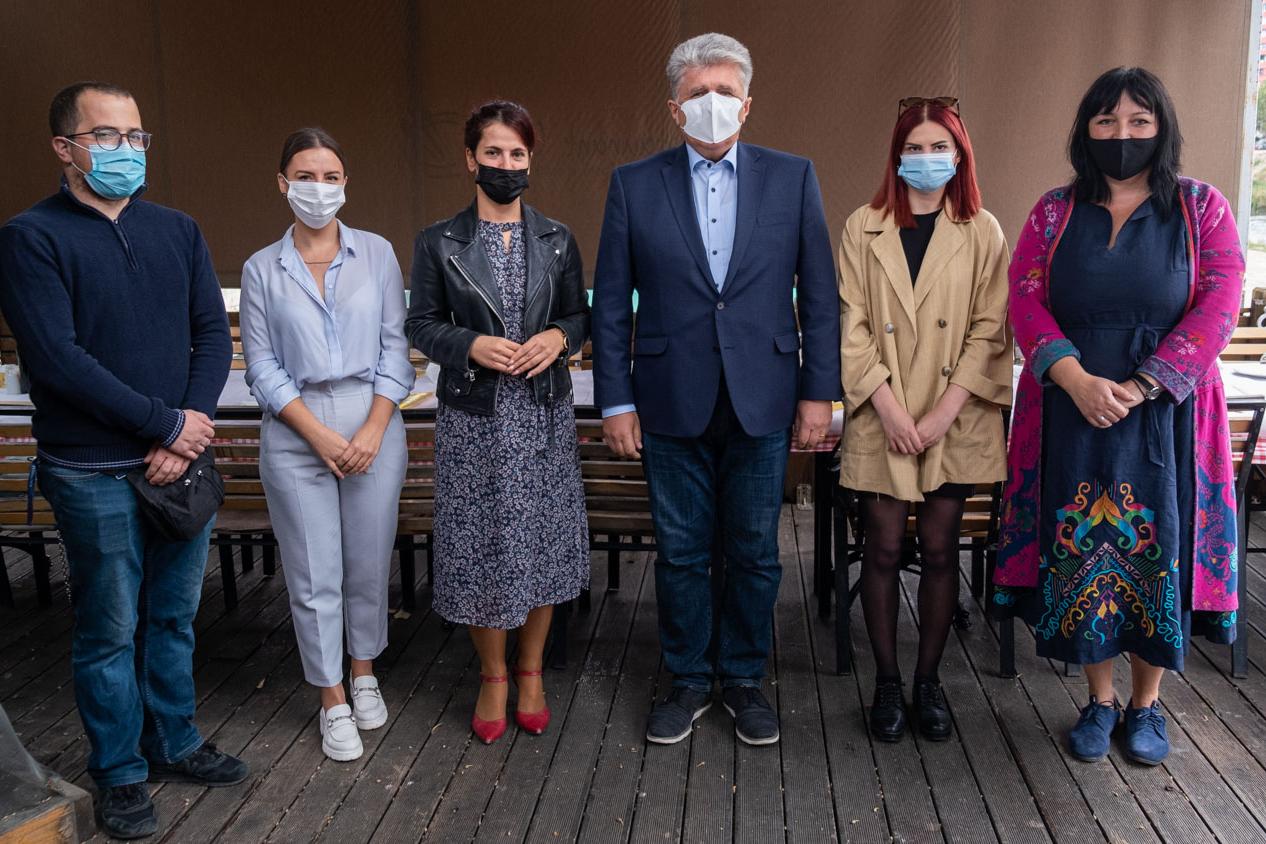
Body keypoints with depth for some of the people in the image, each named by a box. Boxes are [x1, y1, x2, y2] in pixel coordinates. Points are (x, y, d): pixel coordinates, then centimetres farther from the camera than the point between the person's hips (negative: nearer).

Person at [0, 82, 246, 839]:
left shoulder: (177, 230, 8)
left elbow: (214, 334, 4)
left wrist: (189, 431, -9)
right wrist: (168, 424, -14)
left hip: (183, 461, 5)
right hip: (95, 473, -4)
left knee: (175, 615, 16)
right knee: (109, 631, 8)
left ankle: (174, 742, 34)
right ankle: (120, 772, 25)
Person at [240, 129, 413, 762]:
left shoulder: (376, 254, 3)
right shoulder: (262, 269, 3)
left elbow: (395, 349, 1)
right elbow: (262, 366, 1)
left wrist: (373, 430, -9)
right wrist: (319, 434, -10)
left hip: (373, 425, 1)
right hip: (295, 436, 0)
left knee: (369, 564, 10)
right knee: (314, 574, 5)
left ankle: (364, 674, 33)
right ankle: (332, 701, 21)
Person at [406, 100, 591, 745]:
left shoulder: (556, 240, 7)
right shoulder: (439, 243, 2)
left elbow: (581, 315, 11)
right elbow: (420, 324, 3)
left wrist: (557, 337, -11)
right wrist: (472, 345, -15)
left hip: (544, 413, 2)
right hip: (473, 416, -1)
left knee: (543, 539, 7)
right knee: (480, 543, 4)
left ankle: (531, 670, 27)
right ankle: (492, 676, 24)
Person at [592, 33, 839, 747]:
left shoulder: (793, 178, 4)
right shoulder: (634, 185, 3)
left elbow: (819, 294, 4)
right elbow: (612, 303, 3)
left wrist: (819, 391, -1)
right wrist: (616, 401, -2)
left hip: (762, 404, 0)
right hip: (673, 405, 0)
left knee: (755, 554, 10)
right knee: (681, 554, 10)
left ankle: (744, 679, 28)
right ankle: (689, 681, 27)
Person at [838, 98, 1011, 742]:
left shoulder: (982, 234, 3)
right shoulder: (863, 229, 3)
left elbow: (989, 331, -2)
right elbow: (851, 325, -3)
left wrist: (947, 410, -12)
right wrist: (889, 408, -11)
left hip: (954, 421, 1)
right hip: (880, 419, 0)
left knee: (939, 549, 7)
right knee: (883, 550, 4)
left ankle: (928, 680, 22)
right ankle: (887, 681, 19)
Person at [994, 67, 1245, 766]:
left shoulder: (1201, 208, 3)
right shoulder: (1054, 211, 7)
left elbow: (1216, 308, -6)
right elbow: (1025, 300, -2)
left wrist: (1140, 387, -16)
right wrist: (1077, 379, -17)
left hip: (1164, 414, -1)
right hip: (1071, 412, 1)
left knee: (1158, 550, 4)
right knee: (1079, 551, 5)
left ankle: (1146, 703, 23)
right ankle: (1100, 700, 23)